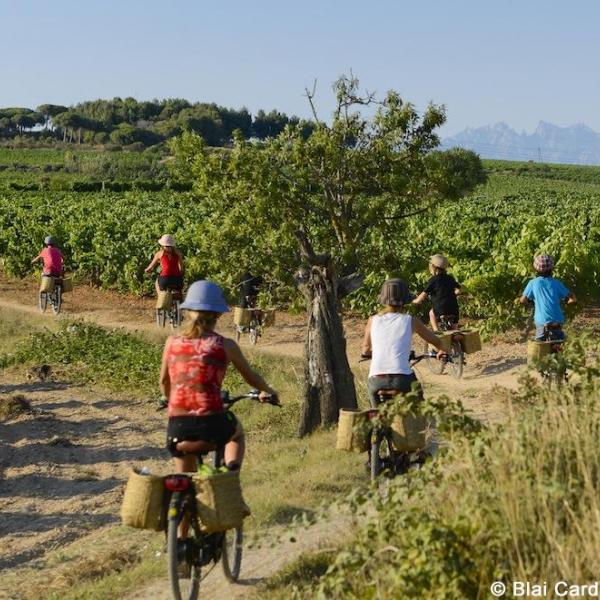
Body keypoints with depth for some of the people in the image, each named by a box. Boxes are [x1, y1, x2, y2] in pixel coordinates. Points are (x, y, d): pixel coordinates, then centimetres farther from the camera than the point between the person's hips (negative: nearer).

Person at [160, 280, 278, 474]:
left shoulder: (172, 342, 5)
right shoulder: (225, 345, -1)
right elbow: (251, 377, 15)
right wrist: (268, 391, 36)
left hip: (177, 431, 2)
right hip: (212, 428, -2)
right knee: (237, 433, 34)